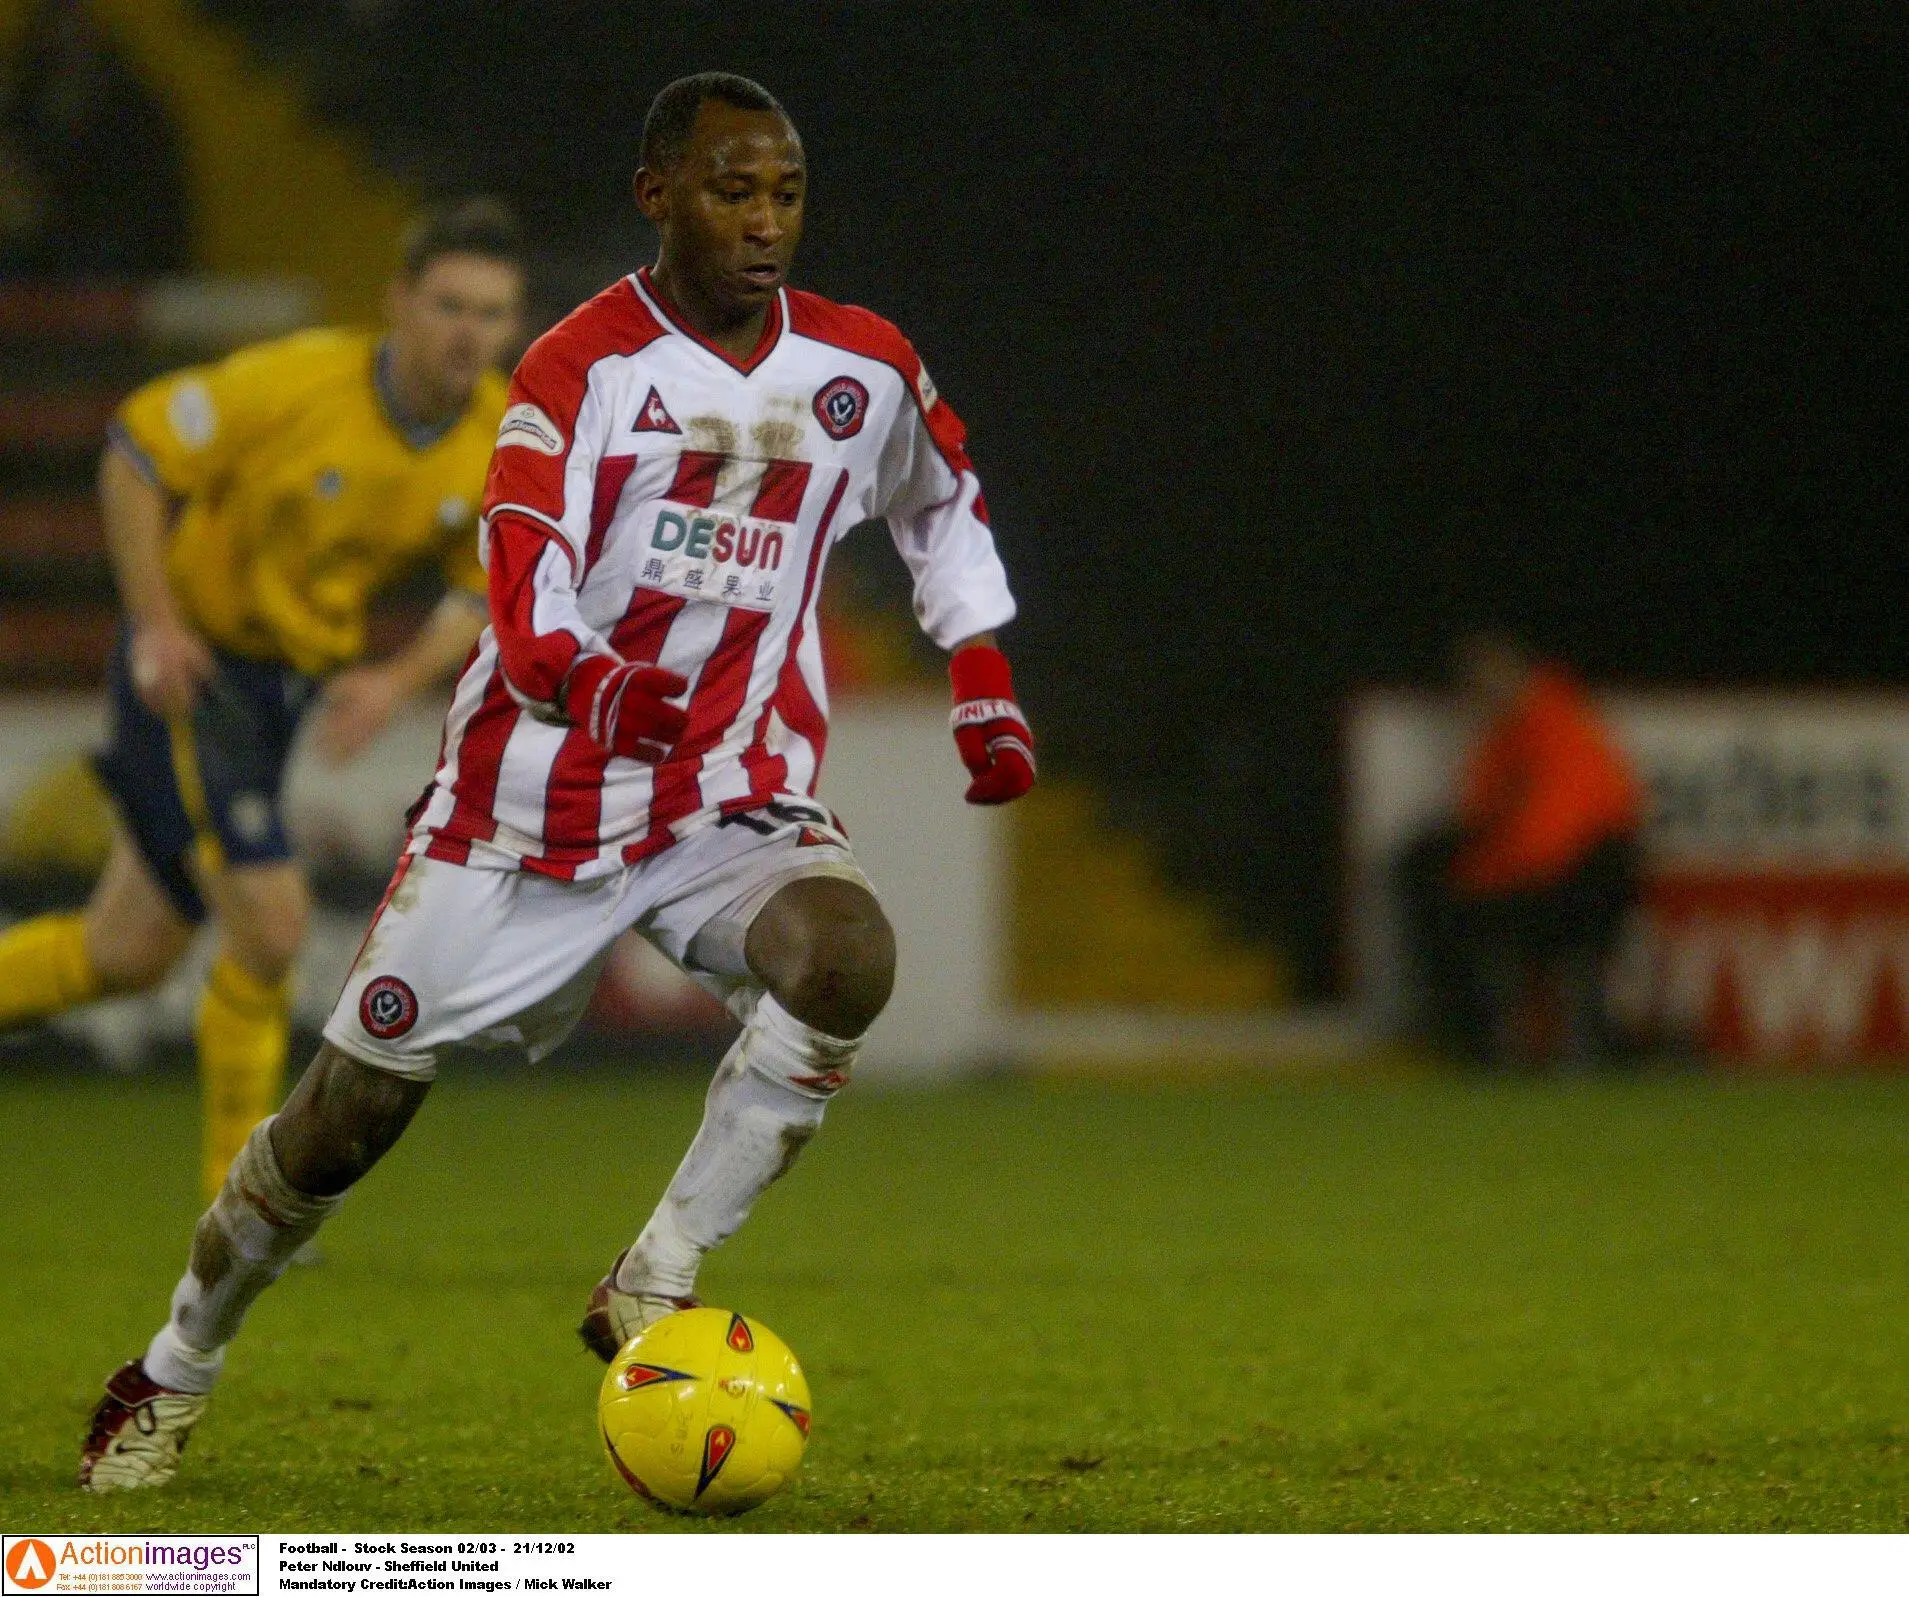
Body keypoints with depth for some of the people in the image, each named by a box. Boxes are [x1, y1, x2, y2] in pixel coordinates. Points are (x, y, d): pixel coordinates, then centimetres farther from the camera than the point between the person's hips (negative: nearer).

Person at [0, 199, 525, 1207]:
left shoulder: (505, 446, -6)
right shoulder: (297, 384, -23)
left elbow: (487, 593, 5)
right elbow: (135, 451, -15)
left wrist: (397, 680, -13)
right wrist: (156, 622, -21)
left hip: (284, 683, 7)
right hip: (190, 666, -7)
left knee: (127, 953, 11)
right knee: (269, 925, -14)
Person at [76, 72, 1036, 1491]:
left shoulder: (864, 366, 2)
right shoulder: (585, 365, -11)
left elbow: (943, 499, 26)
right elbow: (527, 591, -26)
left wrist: (983, 678, 14)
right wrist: (584, 679, -47)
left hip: (737, 800, 2)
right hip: (537, 796, -2)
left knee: (846, 951, -31)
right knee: (354, 1107, 1)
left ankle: (654, 1286, -19)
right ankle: (172, 1377, 24)